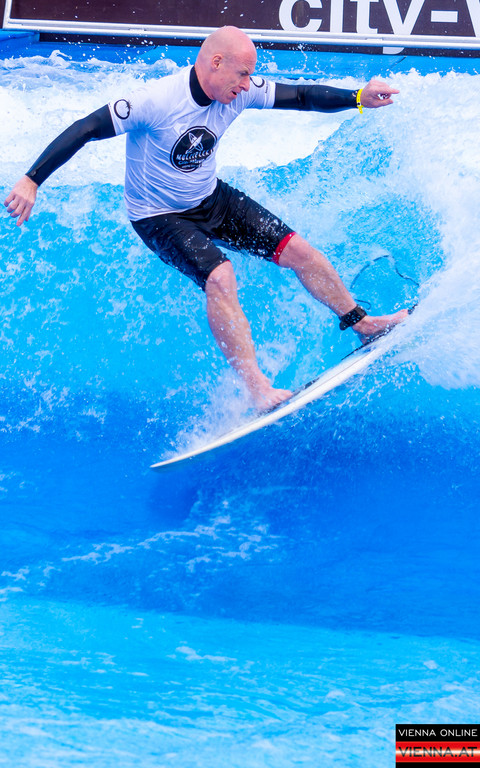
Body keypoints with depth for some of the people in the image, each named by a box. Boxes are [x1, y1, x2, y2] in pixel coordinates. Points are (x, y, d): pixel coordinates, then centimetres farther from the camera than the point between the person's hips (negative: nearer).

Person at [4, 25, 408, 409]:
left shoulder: (239, 91, -13)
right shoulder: (156, 101, -30)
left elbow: (302, 97, -5)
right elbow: (83, 130, -29)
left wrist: (358, 98, -17)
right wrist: (31, 181, -34)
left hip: (212, 198, 6)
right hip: (160, 216, -6)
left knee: (298, 251, 1)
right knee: (220, 277, -30)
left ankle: (363, 324, 21)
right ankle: (258, 390, -27)